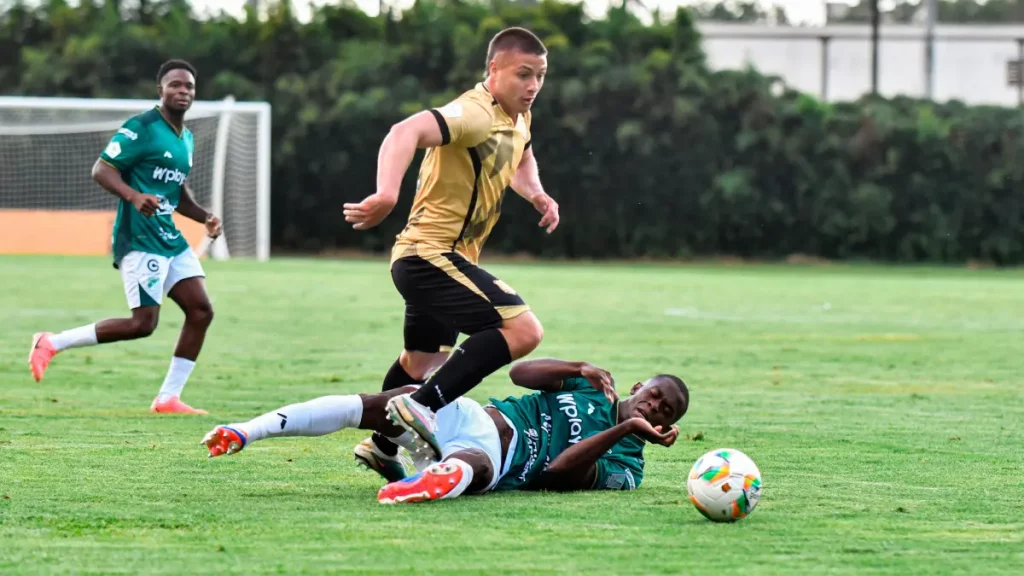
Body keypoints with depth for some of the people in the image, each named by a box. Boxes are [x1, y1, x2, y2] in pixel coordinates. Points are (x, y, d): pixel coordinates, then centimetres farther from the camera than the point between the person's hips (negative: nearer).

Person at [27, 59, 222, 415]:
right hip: (140, 239, -9)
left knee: (201, 311, -2)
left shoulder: (186, 139, 17)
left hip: (170, 239, 9)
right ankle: (52, 343, -2)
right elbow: (101, 170, -15)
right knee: (142, 323, -15)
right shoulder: (142, 128, -10)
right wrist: (134, 196, -30)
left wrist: (204, 217, 13)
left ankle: (168, 398, 5)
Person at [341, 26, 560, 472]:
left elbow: (520, 157, 33)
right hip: (431, 253, -10)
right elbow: (407, 132, -38)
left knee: (423, 361, 30)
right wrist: (387, 194, -54)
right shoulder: (475, 114, -21)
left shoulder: (518, 117, 9)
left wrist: (536, 193, 13)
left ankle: (382, 445, 50)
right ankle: (421, 406, -24)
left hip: (424, 258, 10)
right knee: (523, 330, -24)